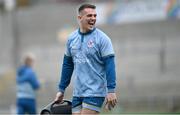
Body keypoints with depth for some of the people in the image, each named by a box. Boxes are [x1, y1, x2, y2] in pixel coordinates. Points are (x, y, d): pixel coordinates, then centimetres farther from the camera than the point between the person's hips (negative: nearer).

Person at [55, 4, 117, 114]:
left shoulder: (102, 38, -6)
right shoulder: (72, 38, 9)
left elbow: (109, 65, -10)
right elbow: (67, 65, 17)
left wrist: (111, 90, -17)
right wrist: (61, 90, 18)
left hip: (95, 93, -6)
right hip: (77, 93, 6)